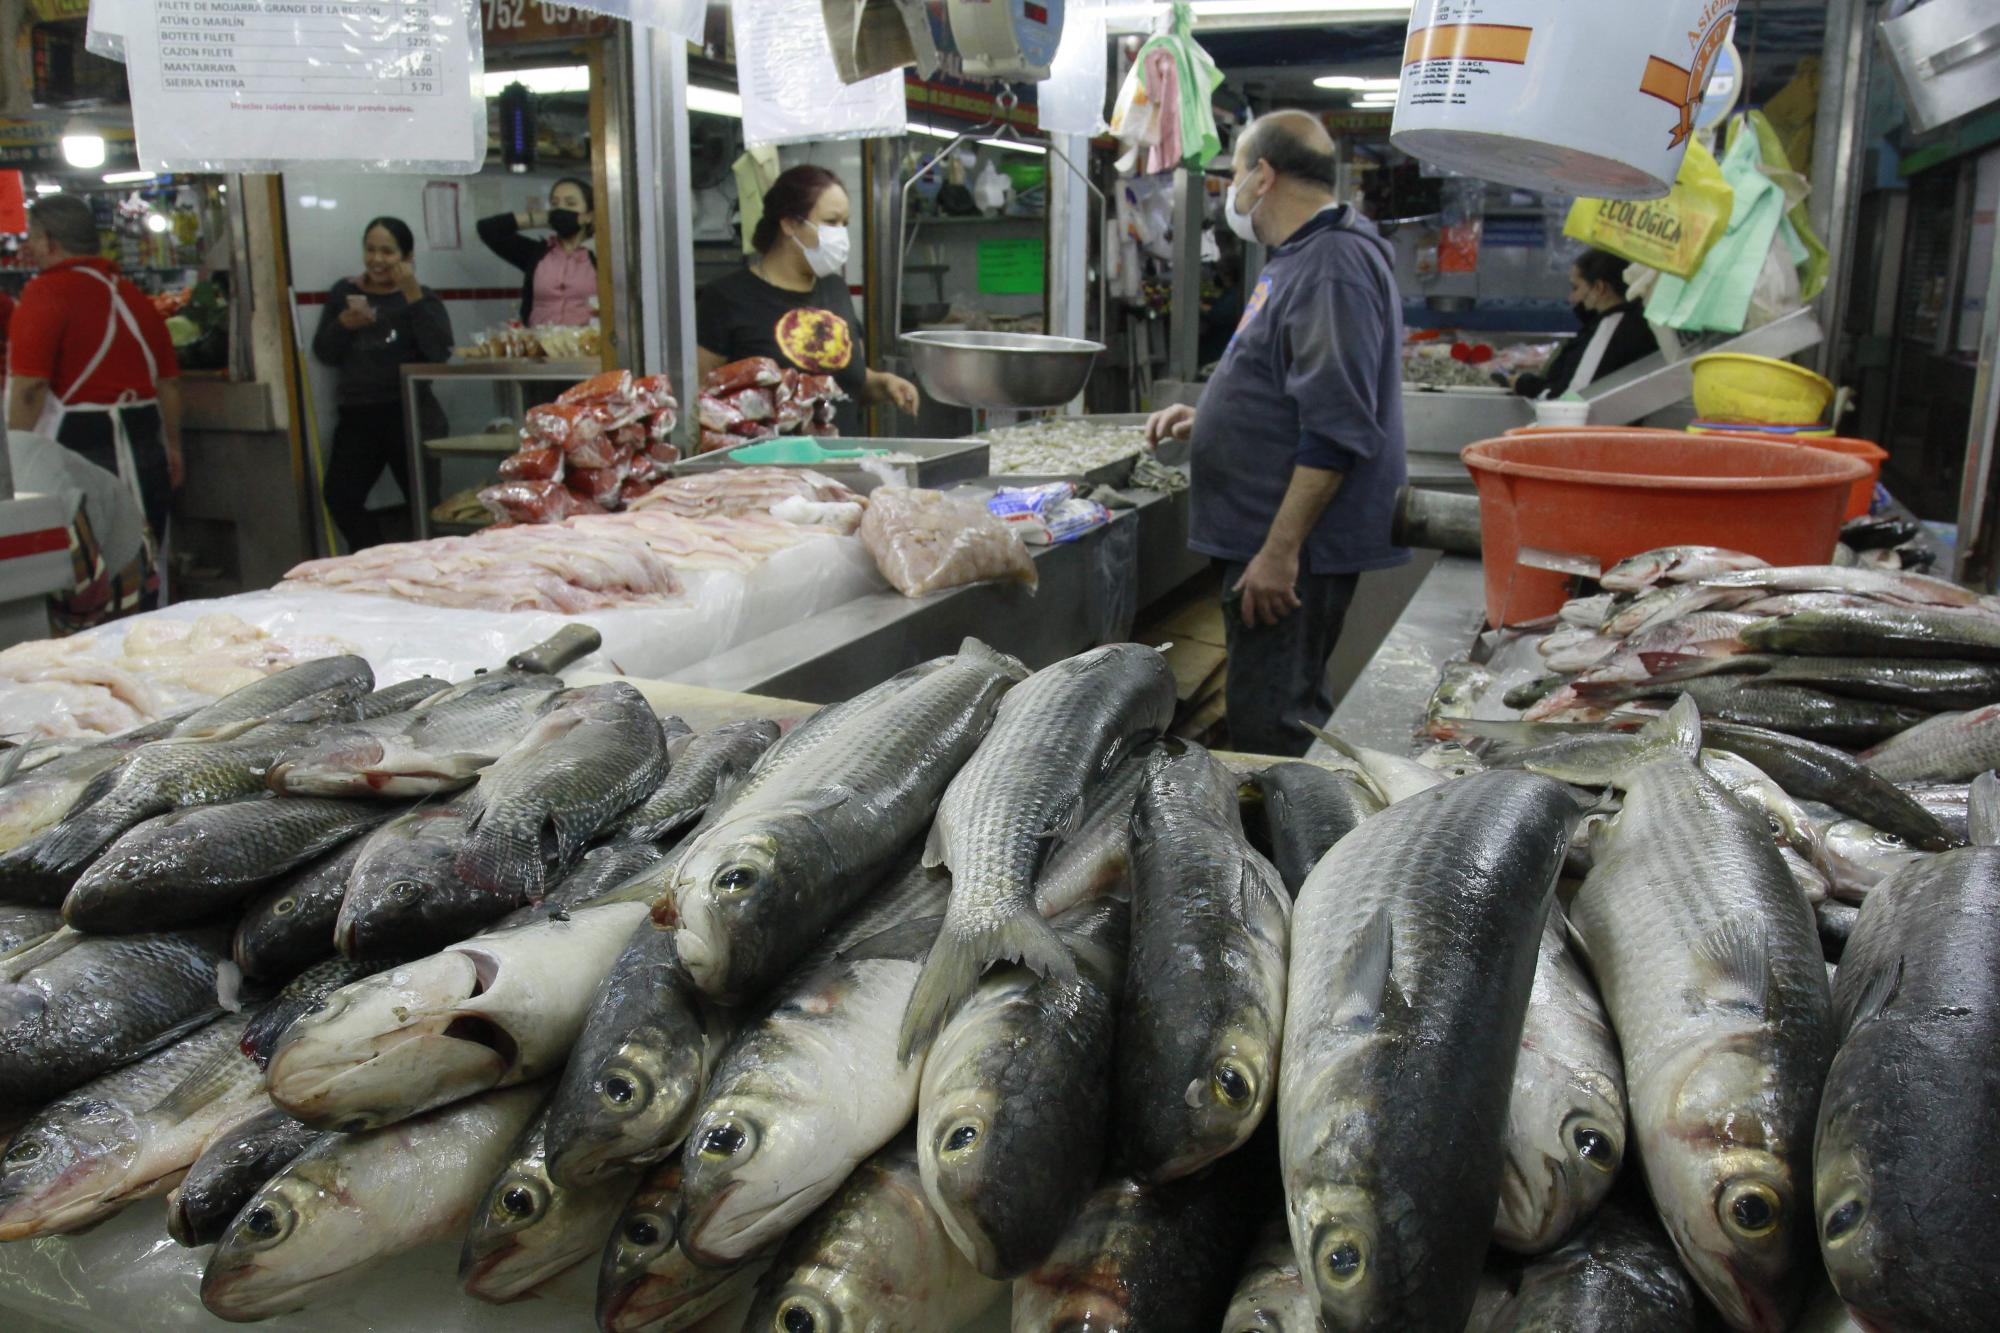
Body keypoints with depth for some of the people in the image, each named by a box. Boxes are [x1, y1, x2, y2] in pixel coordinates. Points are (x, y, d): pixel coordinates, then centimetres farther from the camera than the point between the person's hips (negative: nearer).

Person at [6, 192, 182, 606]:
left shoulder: (46, 292, -10)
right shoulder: (132, 294, 12)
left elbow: (29, 387, -17)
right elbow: (169, 381, 16)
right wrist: (173, 447, 25)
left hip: (78, 447, -6)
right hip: (144, 445, 7)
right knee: (142, 571, 14)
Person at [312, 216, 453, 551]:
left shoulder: (421, 297, 5)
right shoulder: (344, 292, 13)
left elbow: (440, 351, -14)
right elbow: (323, 353, 10)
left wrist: (413, 296, -17)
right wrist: (342, 325, -9)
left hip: (409, 414, -3)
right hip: (357, 414, 3)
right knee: (340, 498, -3)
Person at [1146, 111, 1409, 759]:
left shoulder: (1332, 265, -17)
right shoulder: (1299, 258, 18)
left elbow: (1336, 430, -25)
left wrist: (1280, 550, -25)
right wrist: (1208, 420, 16)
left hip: (1293, 547, -11)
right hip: (1266, 537, 11)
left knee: (1269, 725, -6)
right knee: (1290, 710, 18)